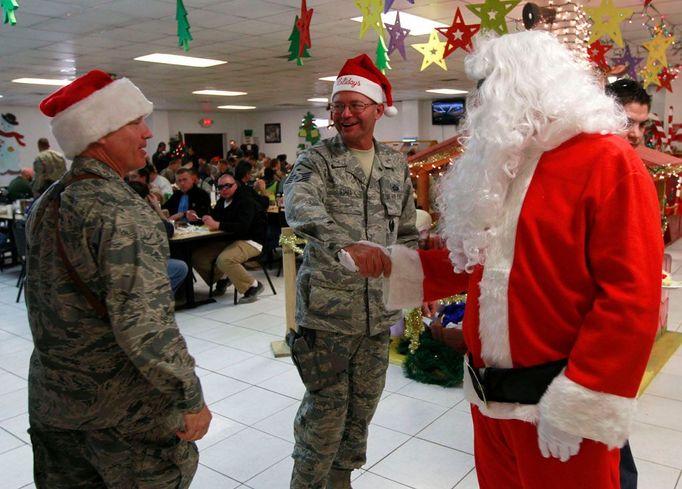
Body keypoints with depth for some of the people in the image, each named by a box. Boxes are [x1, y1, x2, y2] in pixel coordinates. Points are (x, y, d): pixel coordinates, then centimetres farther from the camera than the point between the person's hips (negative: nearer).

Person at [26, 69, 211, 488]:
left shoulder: (47, 202, 4)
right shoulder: (122, 212, -24)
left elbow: (47, 302, 13)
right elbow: (144, 325, -29)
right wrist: (191, 399, -21)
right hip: (120, 406, -8)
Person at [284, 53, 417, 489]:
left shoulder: (396, 164, 9)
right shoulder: (316, 159, -5)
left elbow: (408, 230, 16)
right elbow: (299, 207, -27)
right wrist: (345, 243, -44)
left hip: (380, 307, 5)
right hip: (328, 306, -4)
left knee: (363, 406, 16)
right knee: (325, 410, 3)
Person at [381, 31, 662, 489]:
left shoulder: (609, 162, -13)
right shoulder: (499, 163, 11)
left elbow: (632, 297, -18)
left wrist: (579, 404, -20)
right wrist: (392, 266, 8)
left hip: (559, 404, -7)